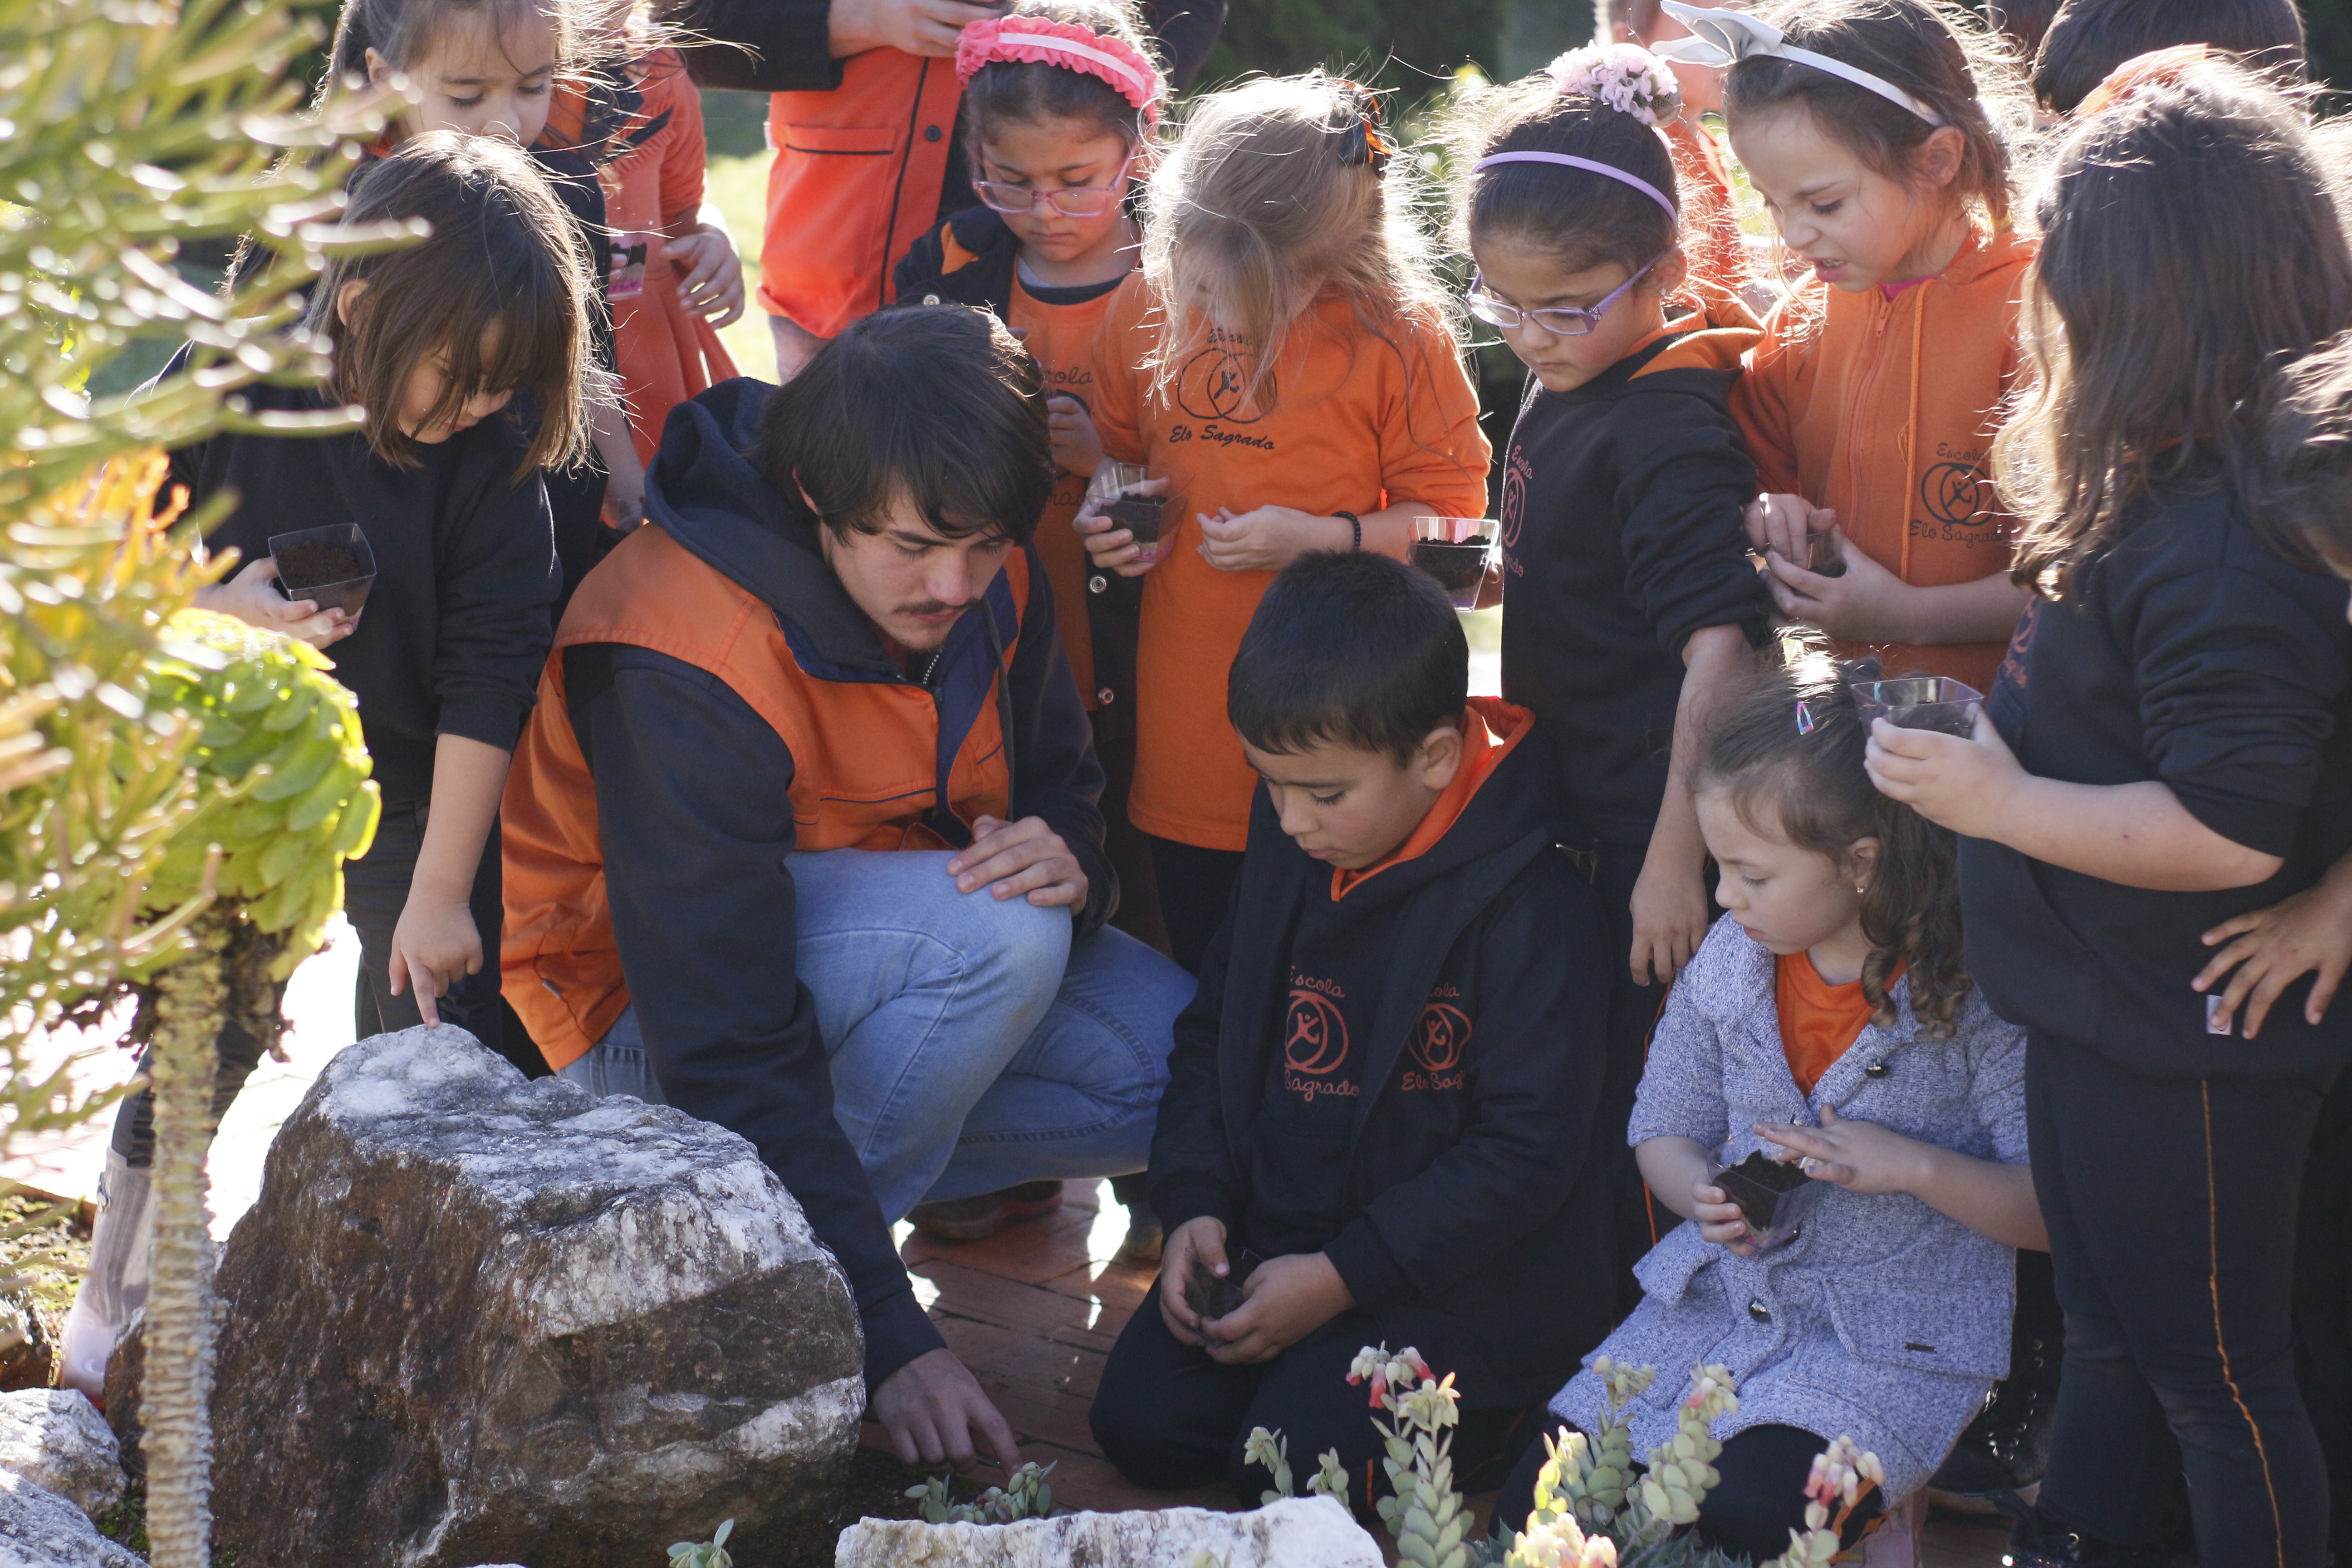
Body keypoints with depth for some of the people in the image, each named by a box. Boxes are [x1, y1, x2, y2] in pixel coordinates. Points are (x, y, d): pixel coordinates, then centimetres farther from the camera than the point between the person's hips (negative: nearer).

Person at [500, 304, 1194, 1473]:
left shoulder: (985, 579, -11)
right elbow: (729, 1049, -33)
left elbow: (1059, 785, 4)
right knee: (999, 933, -33)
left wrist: (1070, 862, -24)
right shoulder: (684, 664, -31)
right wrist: (891, 1336, -38)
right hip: (644, 1010, -7)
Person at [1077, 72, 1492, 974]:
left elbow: (1450, 511, -5)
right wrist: (1107, 521, -2)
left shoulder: (1398, 335, -10)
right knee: (1203, 976, 15)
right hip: (1186, 744, 4)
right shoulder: (1145, 307, 1)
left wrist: (1320, 538, -18)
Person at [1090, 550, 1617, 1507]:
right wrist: (1195, 1204, -1)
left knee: (1298, 1463, -21)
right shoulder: (1285, 851, 2)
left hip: (1458, 1275, -6)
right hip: (1271, 1236, 6)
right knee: (1139, 1425, -8)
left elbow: (1528, 1152, -17)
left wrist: (1340, 1278, -19)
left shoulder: (1528, 905, -18)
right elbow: (1214, 1026, 15)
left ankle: (1494, 1409, 5)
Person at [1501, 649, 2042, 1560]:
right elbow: (1665, 1128, 16)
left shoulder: (1975, 997, -12)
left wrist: (1914, 1167, -23)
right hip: (1721, 1297, 5)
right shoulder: (1727, 964, 3)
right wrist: (1703, 1196, -6)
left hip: (1895, 1340, -5)